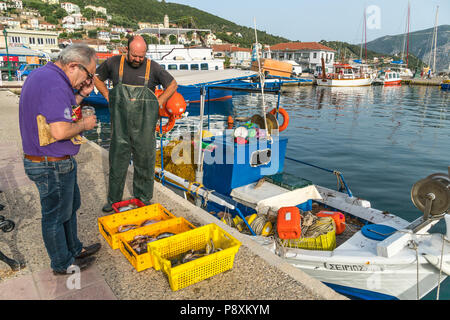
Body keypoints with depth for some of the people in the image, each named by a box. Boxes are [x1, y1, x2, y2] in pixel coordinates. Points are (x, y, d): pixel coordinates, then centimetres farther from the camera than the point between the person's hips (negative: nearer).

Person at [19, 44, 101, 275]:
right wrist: (85, 124, -13)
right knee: (56, 215, 8)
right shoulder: (55, 84, -25)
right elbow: (60, 131, -31)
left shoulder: (40, 75, 9)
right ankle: (62, 263, 28)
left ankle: (74, 249, 41)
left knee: (70, 206, 23)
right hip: (53, 165, -10)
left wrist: (81, 95, 8)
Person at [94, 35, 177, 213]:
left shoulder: (152, 67, -1)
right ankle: (113, 199, 23)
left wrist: (158, 103, 1)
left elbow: (172, 85, 8)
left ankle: (143, 198, 23)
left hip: (144, 125, -1)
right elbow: (97, 77, 18)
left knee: (144, 161, 7)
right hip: (120, 123, 1)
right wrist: (108, 97, 6)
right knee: (117, 161, 8)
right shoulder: (114, 63, 2)